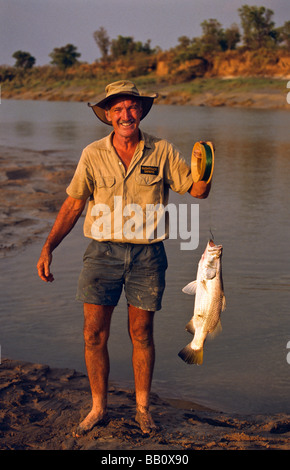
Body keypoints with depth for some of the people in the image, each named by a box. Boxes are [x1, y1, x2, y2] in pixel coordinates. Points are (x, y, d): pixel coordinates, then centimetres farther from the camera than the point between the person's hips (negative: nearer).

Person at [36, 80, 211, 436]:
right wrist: (48, 248, -1)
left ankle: (142, 407, 26)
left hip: (147, 254, 0)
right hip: (103, 252, 1)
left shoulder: (162, 152, -1)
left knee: (141, 333, 8)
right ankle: (98, 408, 19)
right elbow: (72, 205, 4)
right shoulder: (92, 155, 0)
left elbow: (198, 191, 2)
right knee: (94, 334, 1)